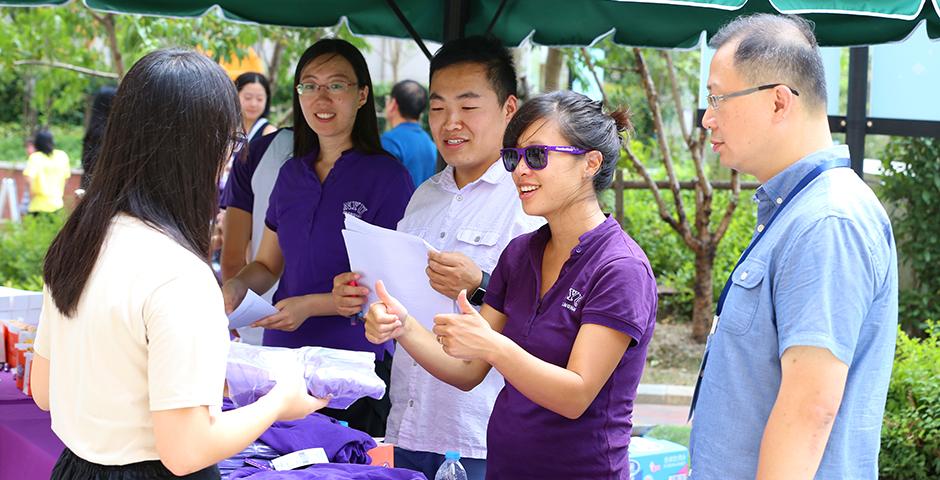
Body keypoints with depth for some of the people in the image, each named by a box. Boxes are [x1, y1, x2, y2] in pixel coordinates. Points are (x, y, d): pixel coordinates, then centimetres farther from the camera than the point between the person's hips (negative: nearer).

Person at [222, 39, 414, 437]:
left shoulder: (387, 176, -8)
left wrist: (312, 305, -20)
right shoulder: (292, 174, 11)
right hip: (283, 355, 5)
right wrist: (237, 285, -4)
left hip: (356, 366, -5)